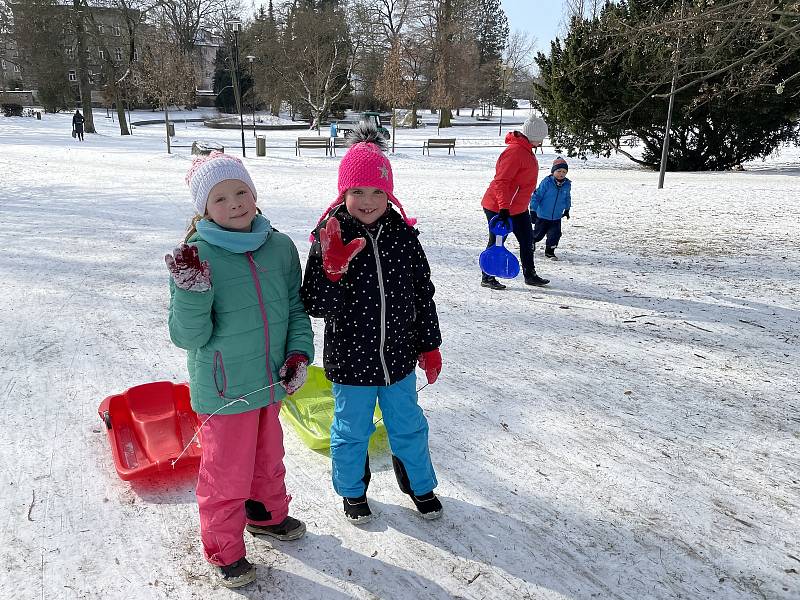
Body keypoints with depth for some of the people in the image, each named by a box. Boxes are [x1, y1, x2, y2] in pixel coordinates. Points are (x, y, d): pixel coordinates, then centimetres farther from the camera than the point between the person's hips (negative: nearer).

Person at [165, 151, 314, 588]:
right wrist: (192, 291, -34)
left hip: (271, 383, 5)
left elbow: (295, 309, 7)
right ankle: (224, 550, 35)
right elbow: (188, 336, -18)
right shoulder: (195, 257, -17)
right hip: (224, 391, -4)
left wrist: (299, 354, -5)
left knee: (268, 458, 26)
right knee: (227, 474, 11)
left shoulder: (279, 247, -4)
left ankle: (267, 514, 52)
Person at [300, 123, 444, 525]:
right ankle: (352, 491, 44)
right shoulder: (330, 238, -14)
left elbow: (423, 294, 3)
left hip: (399, 357, 2)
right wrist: (332, 269, -34)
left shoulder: (404, 235, -6)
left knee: (408, 426, 21)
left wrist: (430, 346, 7)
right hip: (350, 360, -2)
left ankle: (420, 484, 46)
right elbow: (316, 307, -17)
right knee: (351, 432, 18)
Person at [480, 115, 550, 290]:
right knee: (496, 243, 3)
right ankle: (487, 278, 17)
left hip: (518, 207, 10)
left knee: (527, 240, 15)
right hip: (498, 208, -10)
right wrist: (503, 207, -33)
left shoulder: (526, 149, 10)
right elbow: (501, 181, -29)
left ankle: (530, 275, 28)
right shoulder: (515, 151, -23)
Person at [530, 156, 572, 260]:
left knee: (555, 234, -4)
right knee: (538, 234, 12)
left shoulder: (567, 184, -3)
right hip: (543, 216, -3)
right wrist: (533, 211, -16)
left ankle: (550, 251, 16)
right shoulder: (546, 182, -18)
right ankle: (532, 241, 45)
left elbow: (567, 198, 16)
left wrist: (567, 209, 25)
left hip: (557, 217, 3)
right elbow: (536, 196, -15)